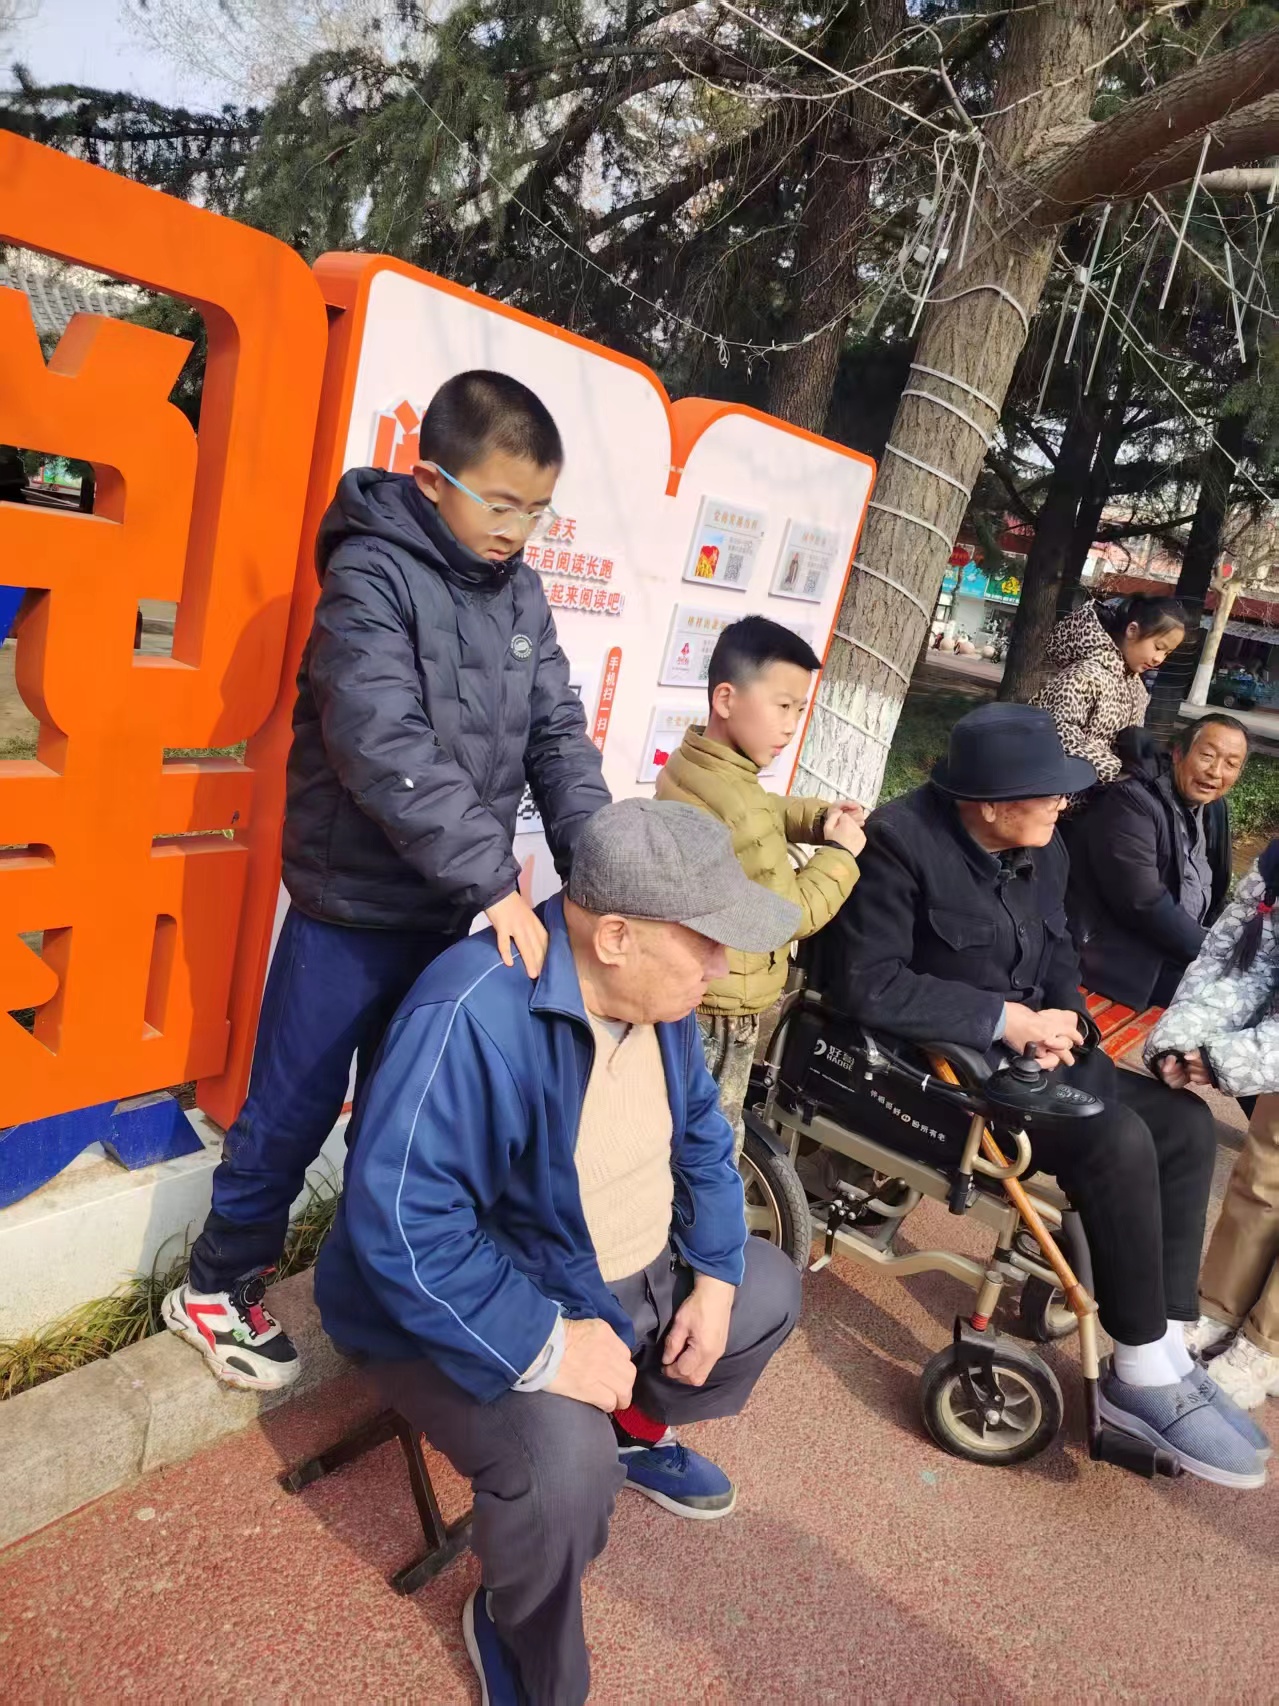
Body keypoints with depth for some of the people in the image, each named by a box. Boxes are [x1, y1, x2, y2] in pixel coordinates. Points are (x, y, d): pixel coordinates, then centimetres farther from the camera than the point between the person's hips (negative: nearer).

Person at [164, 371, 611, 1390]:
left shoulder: (519, 590, 5)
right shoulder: (370, 574, -16)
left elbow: (558, 733, 1)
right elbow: (387, 747, -27)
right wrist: (494, 878, -31)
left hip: (458, 912, 6)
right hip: (355, 910, -6)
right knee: (295, 1110, 9)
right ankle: (217, 1288, 31)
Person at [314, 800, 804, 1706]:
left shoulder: (659, 990, -8)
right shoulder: (474, 1016, -36)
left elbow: (700, 1134, 5)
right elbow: (399, 1225, -37)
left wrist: (715, 1277, -4)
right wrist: (545, 1347, -36)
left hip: (636, 1274, 8)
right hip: (484, 1309, -8)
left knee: (769, 1288, 15)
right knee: (565, 1462, -31)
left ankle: (637, 1434, 38)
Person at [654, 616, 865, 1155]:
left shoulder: (692, 762, 2)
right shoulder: (735, 808, -31)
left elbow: (764, 812, 19)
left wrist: (819, 816, 2)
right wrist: (839, 852, -10)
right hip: (718, 1011, -10)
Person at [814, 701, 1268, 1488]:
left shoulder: (1044, 850, 3)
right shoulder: (902, 841, -21)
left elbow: (1060, 955, 14)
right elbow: (866, 984, -26)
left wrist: (1062, 1023, -9)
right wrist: (1007, 1017, -23)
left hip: (1023, 1046, 9)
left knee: (1187, 1124, -1)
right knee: (1117, 1142, -24)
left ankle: (1168, 1352, 5)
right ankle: (1141, 1377, -7)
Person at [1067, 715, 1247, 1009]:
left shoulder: (1213, 807, 9)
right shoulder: (1130, 801, -19)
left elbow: (1214, 894, 16)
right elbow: (1143, 904, -25)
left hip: (1180, 945, 9)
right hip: (1123, 953, -9)